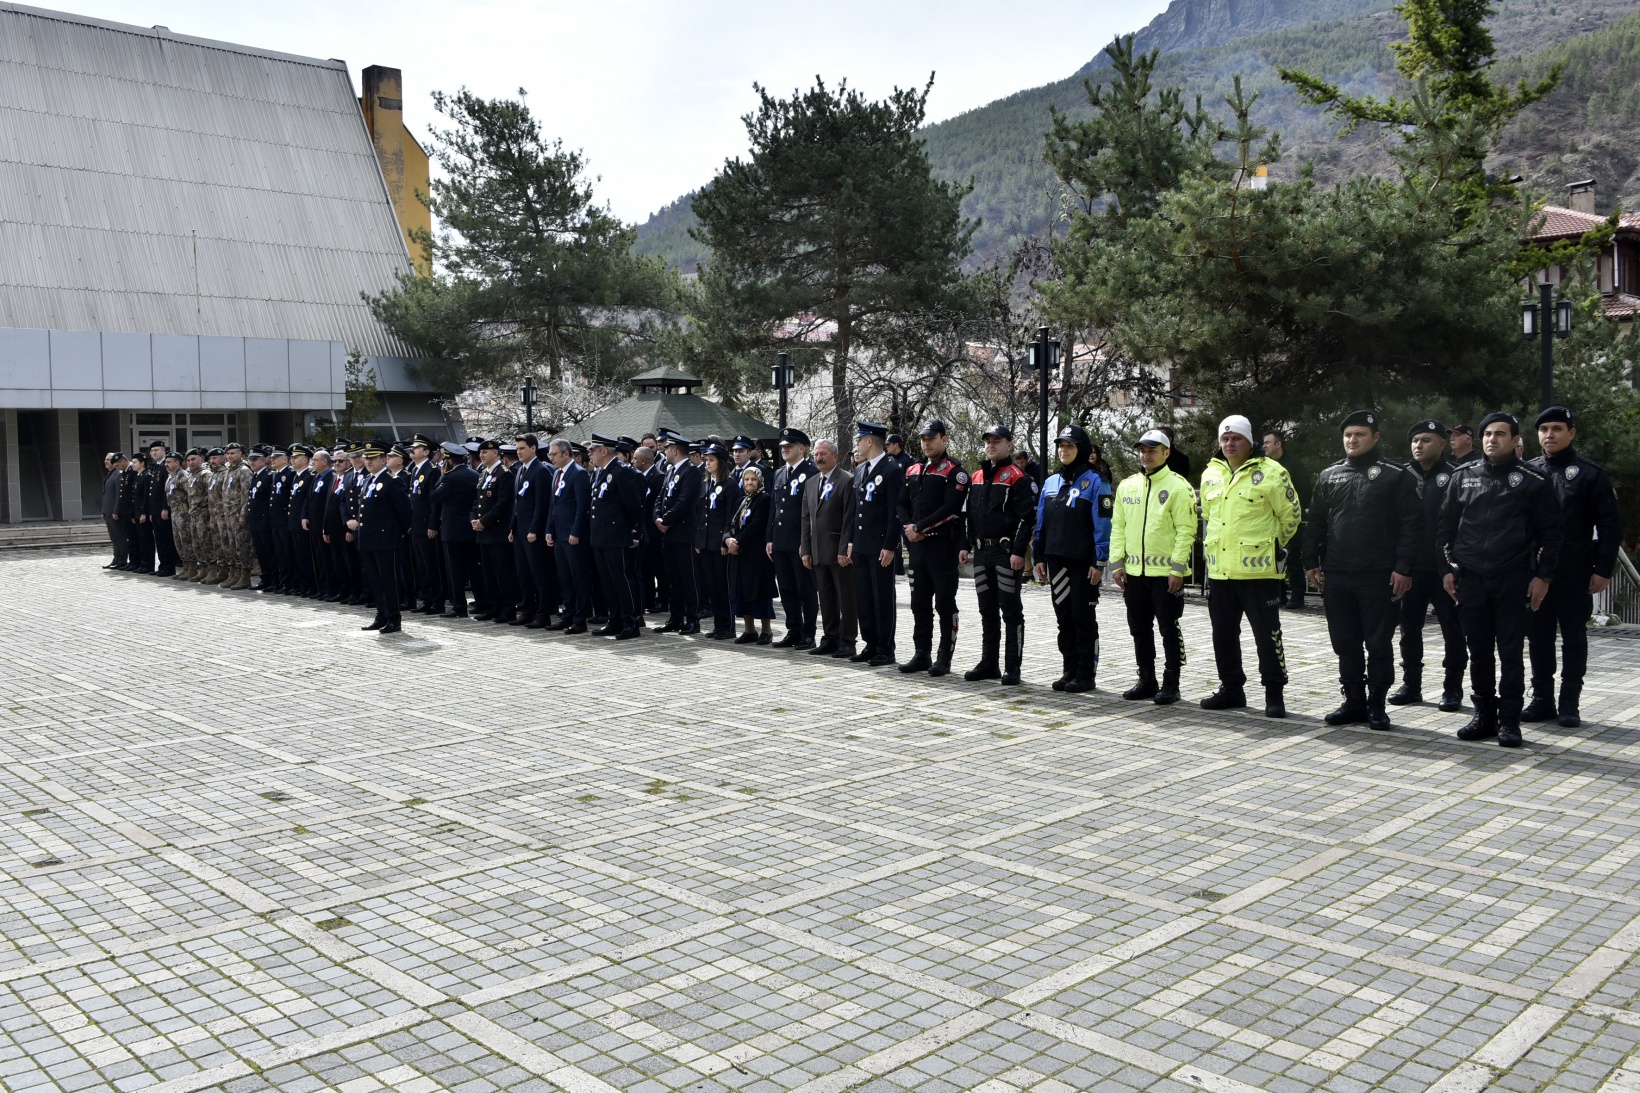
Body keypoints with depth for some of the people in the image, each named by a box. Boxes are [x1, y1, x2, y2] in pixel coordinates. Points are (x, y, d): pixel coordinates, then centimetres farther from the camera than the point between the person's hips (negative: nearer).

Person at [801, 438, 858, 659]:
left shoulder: (847, 481, -7)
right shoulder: (810, 483, 15)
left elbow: (850, 518, -12)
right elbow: (806, 518, 16)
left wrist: (844, 549, -16)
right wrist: (806, 549, 10)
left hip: (840, 551, -7)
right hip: (818, 551, 7)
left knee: (847, 597, -1)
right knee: (826, 598, 11)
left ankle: (847, 641, 4)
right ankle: (830, 639, 19)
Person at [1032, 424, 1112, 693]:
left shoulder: (1094, 482, -6)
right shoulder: (1051, 483, 12)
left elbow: (1103, 524, -11)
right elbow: (1041, 522, 15)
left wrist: (1100, 562, -15)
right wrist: (1039, 557, 11)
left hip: (1084, 562, -6)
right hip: (1057, 560, 6)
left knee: (1084, 617, 1)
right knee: (1064, 617, 10)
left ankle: (1086, 674, 8)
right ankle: (1069, 671, 18)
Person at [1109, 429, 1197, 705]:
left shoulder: (1178, 486, -6)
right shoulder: (1127, 486, 11)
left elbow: (1186, 530, -10)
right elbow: (1118, 527, 12)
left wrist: (1178, 568, -16)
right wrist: (1117, 562, 4)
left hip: (1166, 572, -6)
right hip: (1134, 571, 6)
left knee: (1169, 630, 1)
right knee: (1139, 629, 12)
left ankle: (1171, 684, 10)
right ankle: (1147, 681, 23)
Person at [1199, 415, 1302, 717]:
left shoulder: (1270, 473, -8)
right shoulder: (1210, 474, 11)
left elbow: (1290, 515, -1)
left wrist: (1273, 545, 8)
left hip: (1258, 569, -6)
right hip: (1219, 569, 6)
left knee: (1267, 633, -1)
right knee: (1223, 633, 13)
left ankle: (1274, 693, 7)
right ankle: (1231, 689, 25)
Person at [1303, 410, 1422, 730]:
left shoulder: (1396, 476, -2)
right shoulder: (1330, 476, 11)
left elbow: (1412, 524, -6)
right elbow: (1316, 522, 15)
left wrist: (1403, 567, -12)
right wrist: (1311, 561, 9)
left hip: (1379, 577, -4)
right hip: (1337, 576, 4)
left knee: (1379, 644, 3)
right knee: (1345, 644, 10)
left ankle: (1376, 705, 13)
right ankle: (1353, 702, 20)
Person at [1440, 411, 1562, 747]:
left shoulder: (1533, 480, -1)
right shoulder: (1463, 476, 8)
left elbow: (1549, 531, 0)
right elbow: (1447, 524, 11)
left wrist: (1543, 575, -5)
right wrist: (1448, 568, 6)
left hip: (1513, 580, -3)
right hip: (1470, 579, 3)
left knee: (1511, 653, 1)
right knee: (1479, 652, 9)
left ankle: (1509, 721, 8)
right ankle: (1484, 715, 18)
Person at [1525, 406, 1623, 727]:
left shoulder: (1590, 473, -1)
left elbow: (1610, 525, -2)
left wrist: (1603, 570, -8)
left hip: (1575, 573, -3)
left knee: (1574, 637, 4)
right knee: (1538, 637, 7)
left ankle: (1569, 704, 11)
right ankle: (1543, 699, 17)